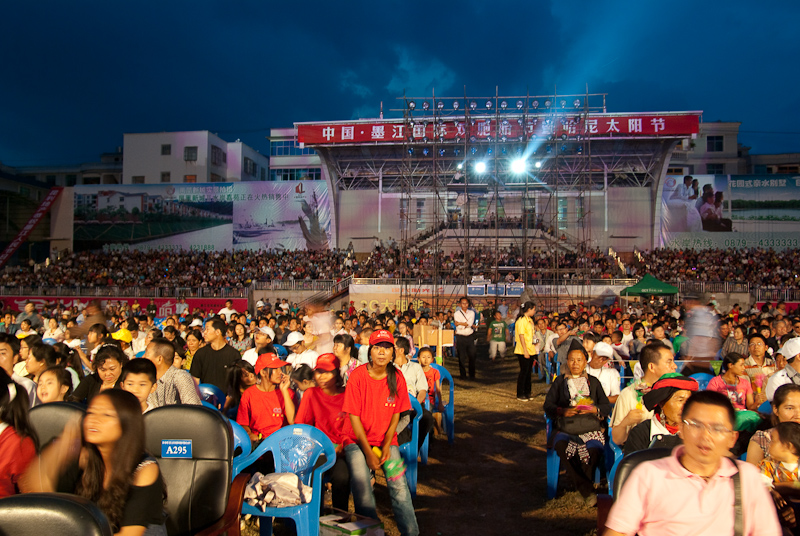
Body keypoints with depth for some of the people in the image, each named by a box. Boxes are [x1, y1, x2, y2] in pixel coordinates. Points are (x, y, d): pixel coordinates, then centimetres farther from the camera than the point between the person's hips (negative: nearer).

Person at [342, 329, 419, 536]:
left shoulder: (397, 378, -2)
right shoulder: (358, 376, -12)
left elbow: (395, 415, 3)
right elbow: (354, 417, -10)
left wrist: (386, 446, -9)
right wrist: (368, 453, -12)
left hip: (386, 440, 2)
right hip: (358, 441, -2)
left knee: (399, 486, -13)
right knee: (361, 484, -21)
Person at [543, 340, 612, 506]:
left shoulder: (593, 382, 19)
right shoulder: (560, 381, 18)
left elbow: (606, 406, 10)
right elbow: (548, 405, 8)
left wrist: (593, 409, -11)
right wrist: (563, 411, -11)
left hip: (590, 428, 0)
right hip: (565, 428, 0)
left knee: (594, 449, -31)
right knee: (562, 447, -33)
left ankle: (583, 485, -9)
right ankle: (586, 489, -26)